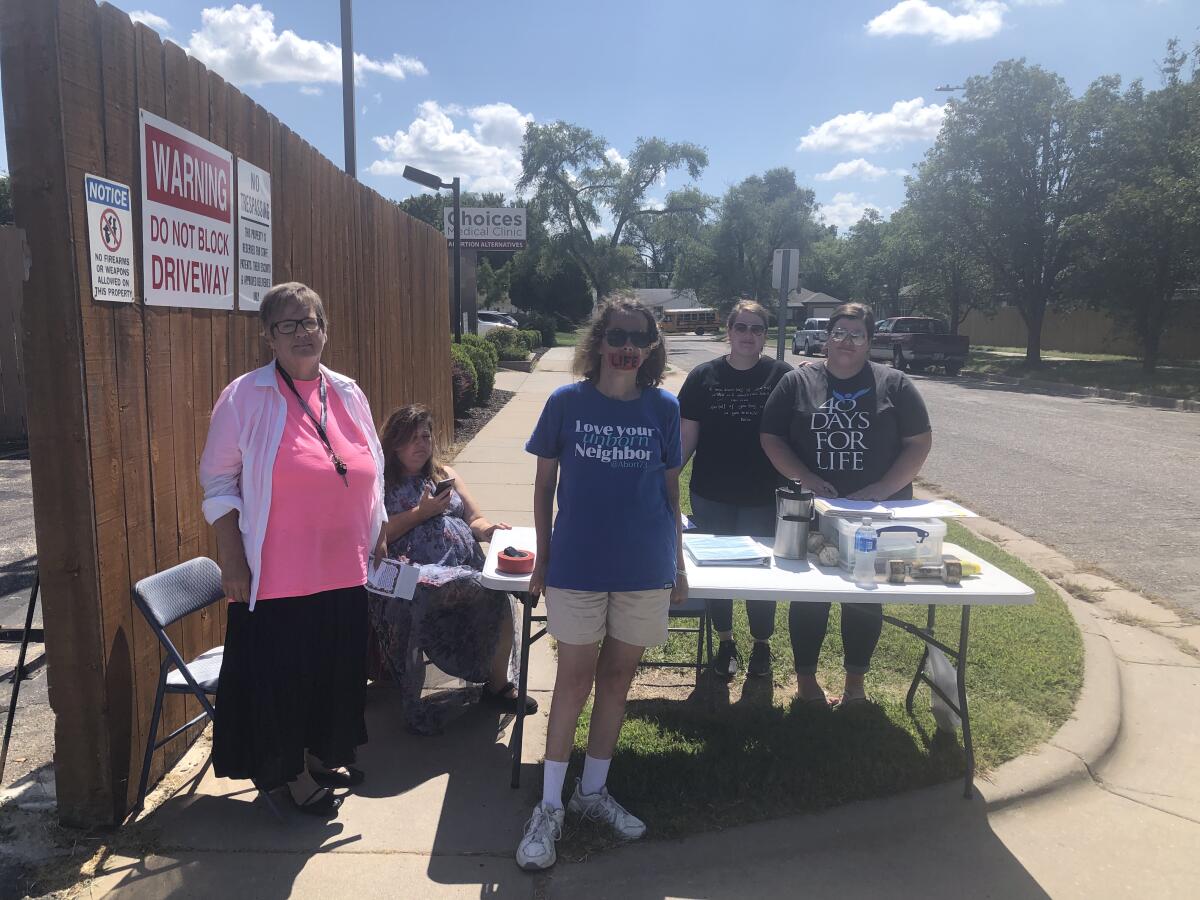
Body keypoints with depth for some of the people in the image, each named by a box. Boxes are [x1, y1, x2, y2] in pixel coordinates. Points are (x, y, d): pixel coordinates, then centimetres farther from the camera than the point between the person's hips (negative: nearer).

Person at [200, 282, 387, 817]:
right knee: (279, 673, 9)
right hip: (276, 575, -5)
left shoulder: (347, 395, 6)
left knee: (336, 668, 18)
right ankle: (289, 771, 31)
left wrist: (377, 534, 14)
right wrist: (232, 561, -11)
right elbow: (218, 483, -7)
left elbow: (370, 474, 14)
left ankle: (322, 754, 41)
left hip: (342, 571, 5)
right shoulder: (245, 397, -9)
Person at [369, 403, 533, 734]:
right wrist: (422, 512, -6)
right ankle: (414, 705, -21)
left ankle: (498, 683, -4)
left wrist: (490, 529, -1)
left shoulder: (445, 474, 26)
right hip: (414, 572, -4)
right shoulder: (381, 482, 8)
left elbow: (474, 520, 22)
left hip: (465, 568, 4)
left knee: (499, 598, -26)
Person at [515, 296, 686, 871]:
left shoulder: (664, 408, 0)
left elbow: (670, 489, 7)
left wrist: (678, 564, 8)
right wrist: (541, 557, 2)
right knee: (573, 682, 5)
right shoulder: (566, 403, -5)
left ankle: (593, 792, 33)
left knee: (617, 679, 14)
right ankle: (549, 806, 21)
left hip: (645, 570, 2)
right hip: (576, 567, -2)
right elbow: (544, 483, 2)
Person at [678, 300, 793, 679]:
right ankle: (725, 642, 32)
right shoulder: (704, 376, 0)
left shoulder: (782, 375, -3)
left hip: (763, 495, -1)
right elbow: (687, 434, 1)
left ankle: (762, 644, 31)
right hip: (712, 495, 1)